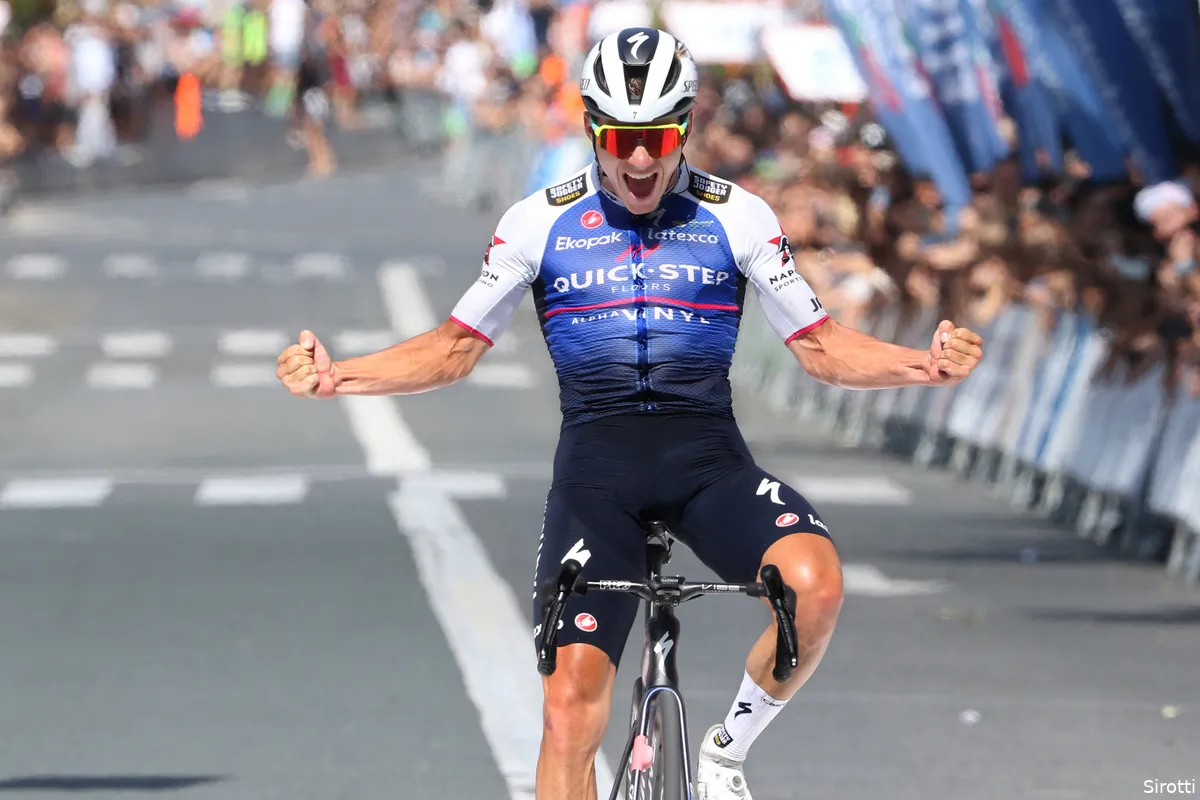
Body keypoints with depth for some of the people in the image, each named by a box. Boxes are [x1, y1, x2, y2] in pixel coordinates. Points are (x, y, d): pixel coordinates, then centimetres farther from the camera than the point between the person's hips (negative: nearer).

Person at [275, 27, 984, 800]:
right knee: (571, 704, -12)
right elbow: (455, 348, 8)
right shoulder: (540, 222, 3)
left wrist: (926, 365, -12)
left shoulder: (738, 216, 2)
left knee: (815, 583, -30)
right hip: (596, 463, 0)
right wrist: (335, 375, -6)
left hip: (707, 453, 0)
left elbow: (822, 347, 6)